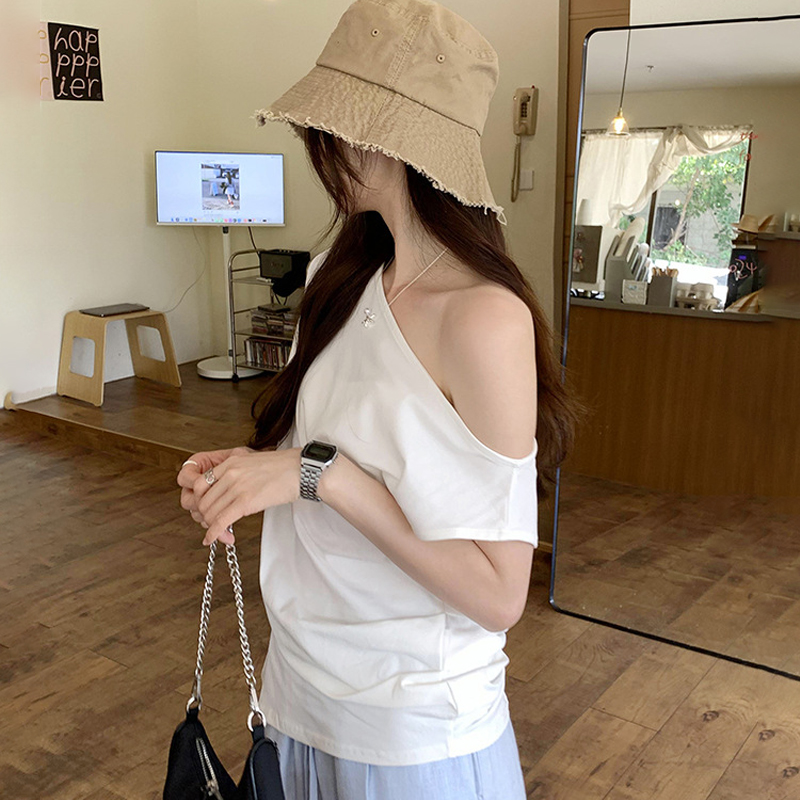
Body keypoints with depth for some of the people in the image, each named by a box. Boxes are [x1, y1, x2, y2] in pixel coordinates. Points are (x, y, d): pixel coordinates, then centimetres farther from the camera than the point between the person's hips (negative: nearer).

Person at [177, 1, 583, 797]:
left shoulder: (485, 318, -23)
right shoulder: (341, 281, -3)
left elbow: (498, 595, -21)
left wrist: (318, 472, -26)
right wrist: (251, 468, -7)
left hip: (414, 731, -6)